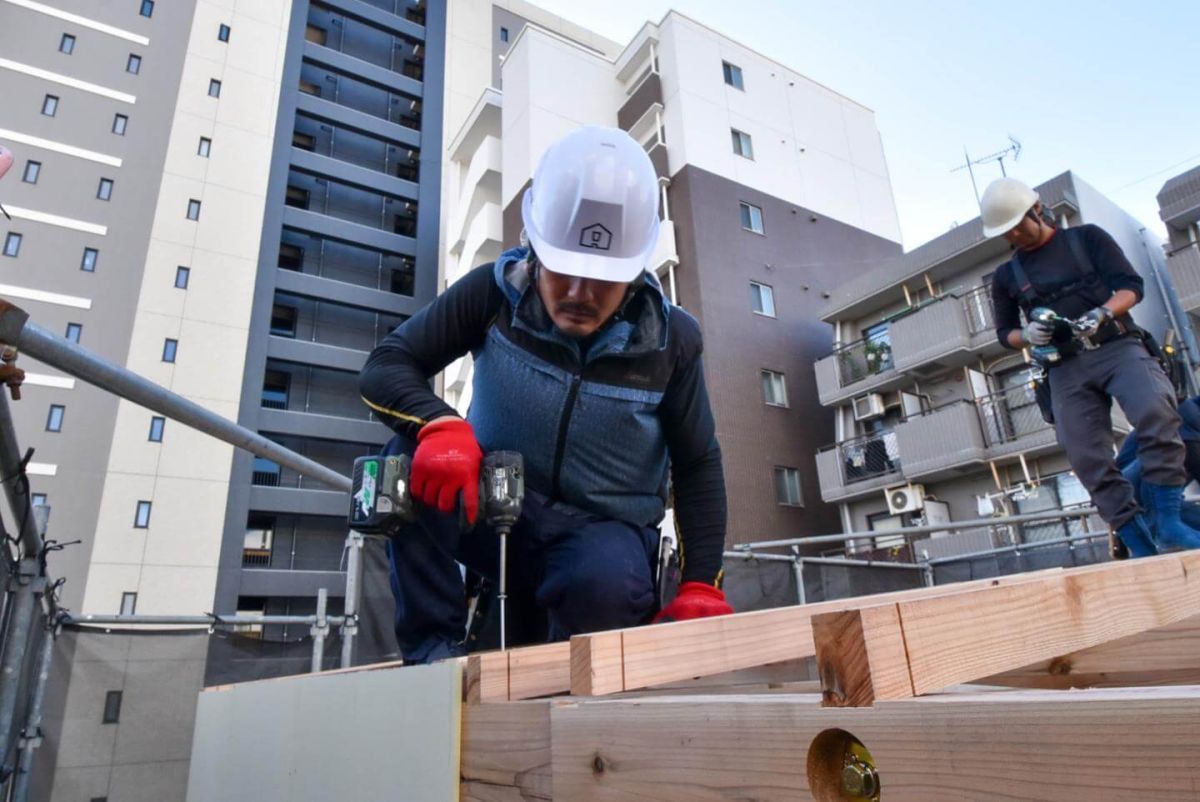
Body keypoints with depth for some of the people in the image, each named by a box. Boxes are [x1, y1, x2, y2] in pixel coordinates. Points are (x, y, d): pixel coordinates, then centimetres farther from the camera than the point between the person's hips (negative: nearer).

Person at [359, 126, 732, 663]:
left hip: (602, 530, 0)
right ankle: (434, 650, -16)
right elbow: (384, 366, -11)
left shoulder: (670, 339, -10)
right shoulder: (495, 292, -12)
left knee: (607, 590, -35)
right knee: (412, 455, -28)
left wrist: (701, 584, -8)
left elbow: (697, 464, 0)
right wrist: (440, 426, -34)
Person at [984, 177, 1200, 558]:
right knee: (1089, 460, -10)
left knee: (1156, 413, -30)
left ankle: (1168, 523, -21)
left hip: (1118, 347, -2)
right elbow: (1004, 332, 20)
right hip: (1067, 369, 2)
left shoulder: (1087, 237, 10)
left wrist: (1101, 314, -19)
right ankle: (1141, 546, -4)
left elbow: (1131, 286, 2)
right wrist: (1026, 335, -5)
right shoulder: (1006, 276, 15)